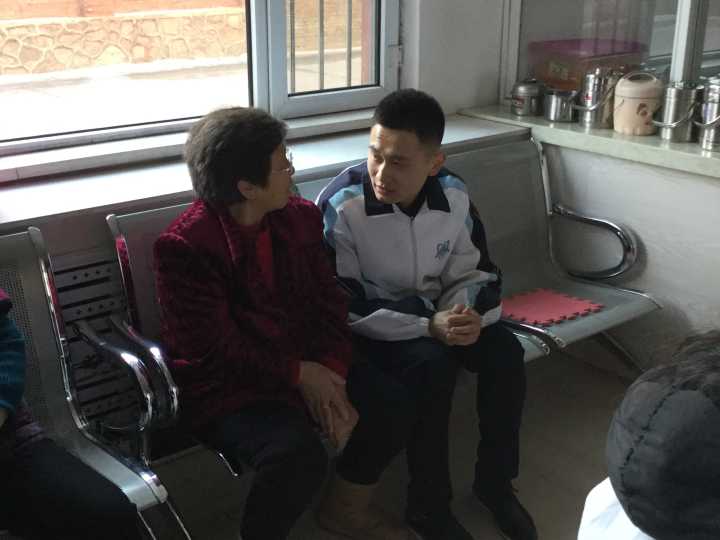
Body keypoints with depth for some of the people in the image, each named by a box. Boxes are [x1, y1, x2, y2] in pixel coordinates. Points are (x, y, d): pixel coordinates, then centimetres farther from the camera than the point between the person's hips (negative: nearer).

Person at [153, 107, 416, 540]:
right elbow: (215, 349, -19)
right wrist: (299, 374, -17)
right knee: (298, 453, -32)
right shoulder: (184, 247, -18)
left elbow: (330, 304, 1)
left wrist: (332, 375, -15)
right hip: (227, 388, -6)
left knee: (389, 408, -11)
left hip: (309, 366, 7)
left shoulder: (301, 217, 2)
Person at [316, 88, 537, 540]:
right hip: (369, 328, -5)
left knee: (505, 351, -18)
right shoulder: (341, 206, -24)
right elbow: (342, 306, -22)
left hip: (437, 313, 5)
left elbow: (475, 273, 2)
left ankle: (495, 481, 4)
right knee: (430, 365, -31)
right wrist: (428, 326, -30)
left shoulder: (454, 195, -9)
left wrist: (468, 313, -23)